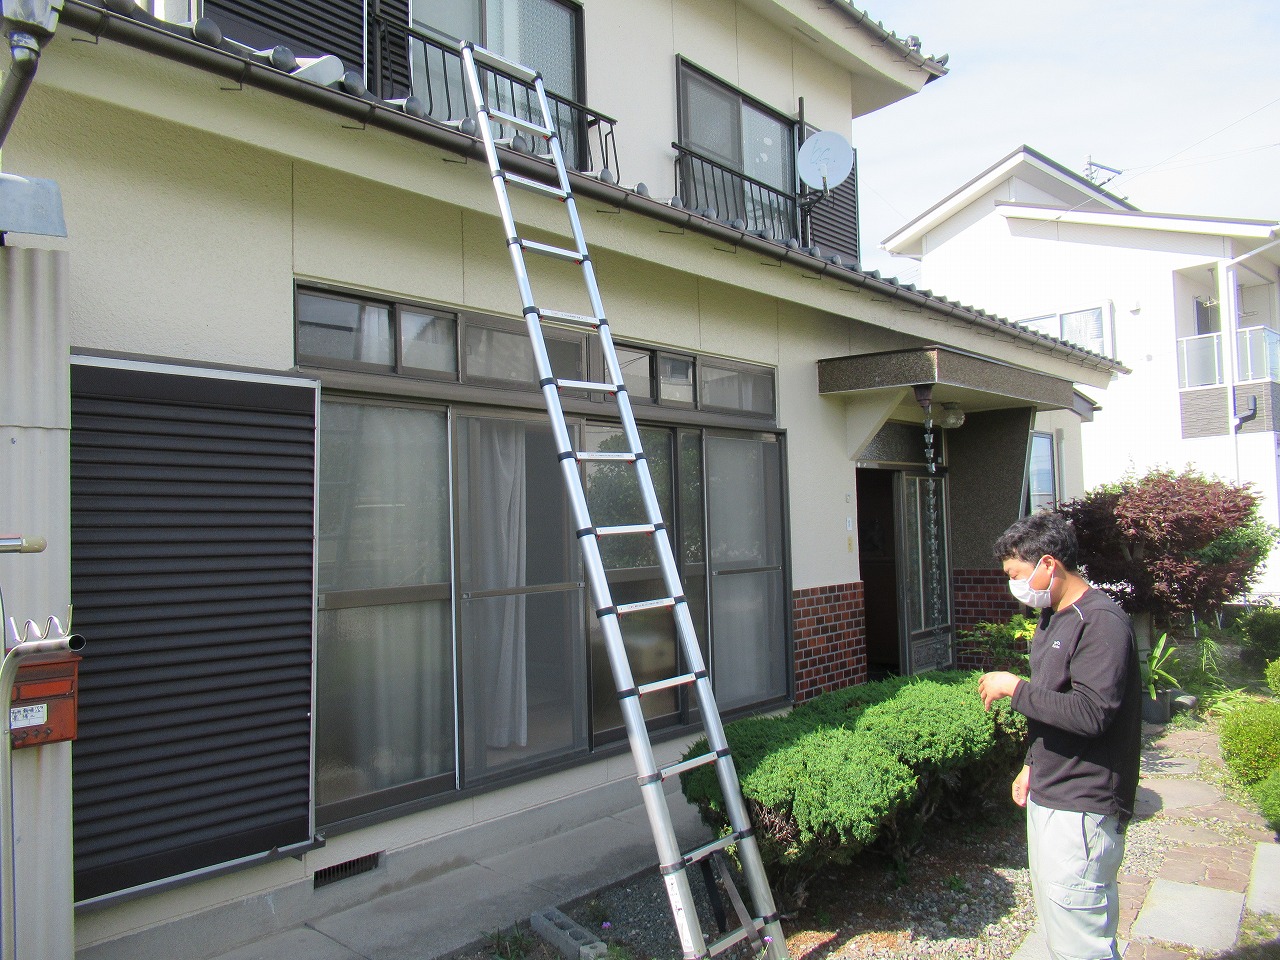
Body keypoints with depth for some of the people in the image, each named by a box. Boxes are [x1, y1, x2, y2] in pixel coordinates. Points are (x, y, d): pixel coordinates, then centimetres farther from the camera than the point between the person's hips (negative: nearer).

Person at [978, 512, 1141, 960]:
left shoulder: (1102, 623, -19)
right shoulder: (1053, 619, 13)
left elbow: (1091, 712, -28)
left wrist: (1015, 688, -18)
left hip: (1081, 806, -10)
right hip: (1046, 797, 10)